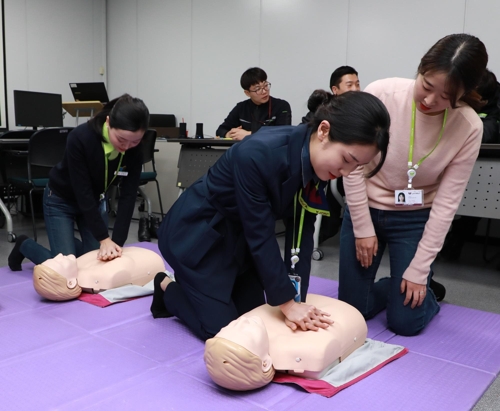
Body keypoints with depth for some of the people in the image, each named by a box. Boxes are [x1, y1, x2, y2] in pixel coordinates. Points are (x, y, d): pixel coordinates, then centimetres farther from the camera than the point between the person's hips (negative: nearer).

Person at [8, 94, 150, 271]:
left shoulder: (135, 151, -22)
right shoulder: (80, 138, -35)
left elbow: (127, 197, -21)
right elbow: (82, 191, -31)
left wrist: (117, 241, -28)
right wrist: (104, 238, -31)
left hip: (96, 201, 5)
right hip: (61, 200, -4)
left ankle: (66, 243, 32)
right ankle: (25, 245, 22)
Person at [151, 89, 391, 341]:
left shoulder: (321, 164, -14)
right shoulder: (258, 154, -36)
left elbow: (301, 232, -10)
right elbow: (260, 235, -29)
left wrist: (296, 300, -14)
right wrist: (287, 302, -23)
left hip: (240, 235, 7)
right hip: (197, 233, -7)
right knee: (221, 329, -3)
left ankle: (191, 286, 34)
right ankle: (167, 289, 22)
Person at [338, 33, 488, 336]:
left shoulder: (469, 128, -19)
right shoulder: (380, 95, -23)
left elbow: (447, 202, -13)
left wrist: (419, 270, -12)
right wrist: (363, 228, -10)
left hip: (415, 219, 0)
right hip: (365, 210, 1)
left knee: (405, 323, -1)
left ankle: (426, 289, 32)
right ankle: (398, 285, 36)